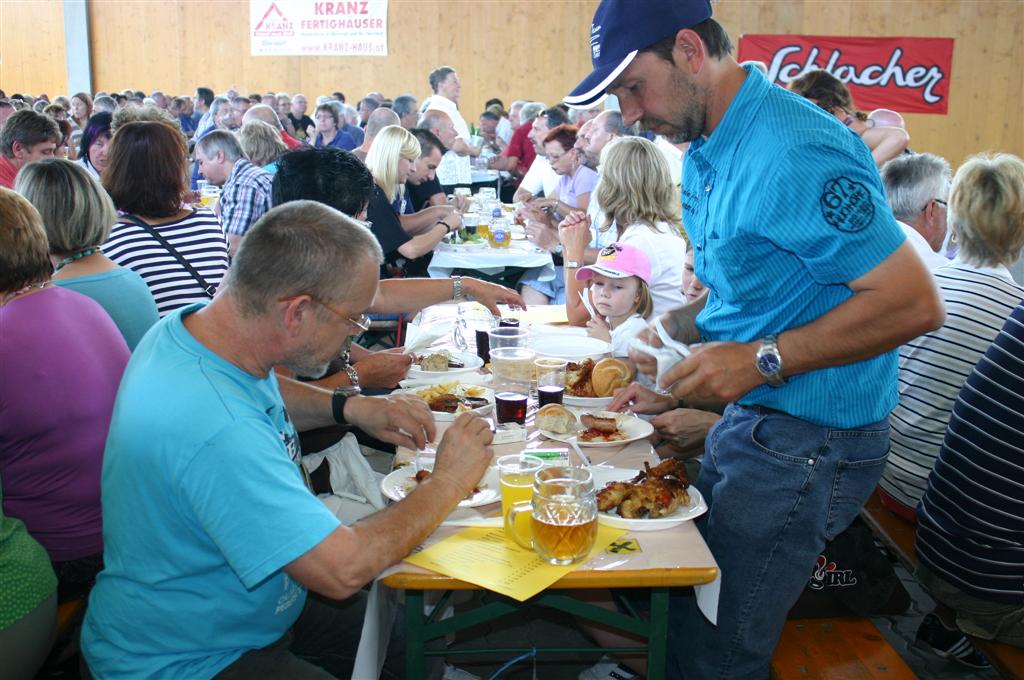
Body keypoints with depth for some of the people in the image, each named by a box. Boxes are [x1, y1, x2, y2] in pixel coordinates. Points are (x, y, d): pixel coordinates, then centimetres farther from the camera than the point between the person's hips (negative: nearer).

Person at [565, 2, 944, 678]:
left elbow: (915, 303, -24)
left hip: (808, 442, -9)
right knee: (676, 614, 19)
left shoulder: (795, 155, -24)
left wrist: (764, 360, -24)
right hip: (748, 417, 9)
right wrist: (676, 329, 1)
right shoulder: (705, 154, 8)